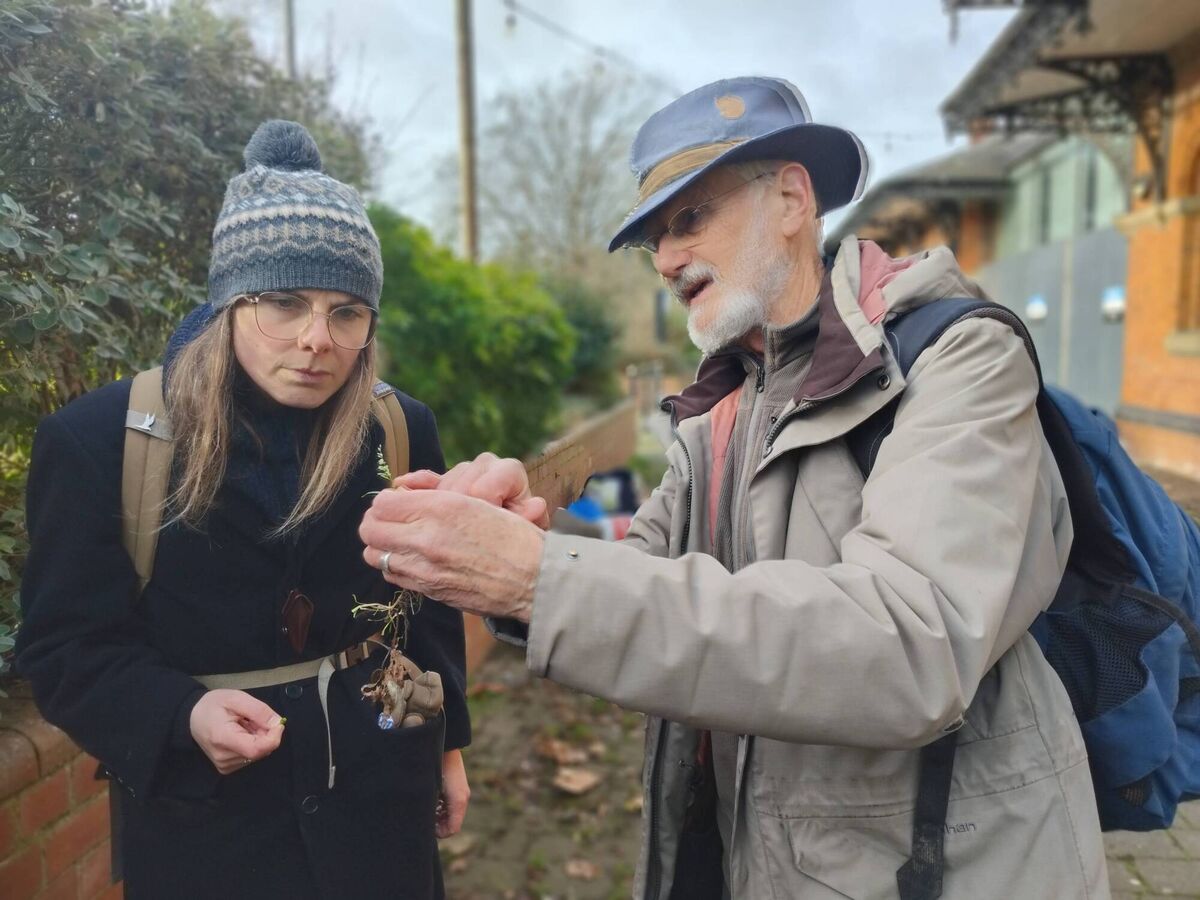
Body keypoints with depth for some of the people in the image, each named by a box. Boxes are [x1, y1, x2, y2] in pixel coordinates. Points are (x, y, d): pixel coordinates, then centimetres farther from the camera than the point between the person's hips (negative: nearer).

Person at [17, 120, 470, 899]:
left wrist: (446, 741, 10)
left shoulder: (403, 431, -6)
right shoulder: (101, 438, -13)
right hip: (204, 812, -1)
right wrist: (182, 716, -24)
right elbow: (67, 646, -8)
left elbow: (429, 608, 4)